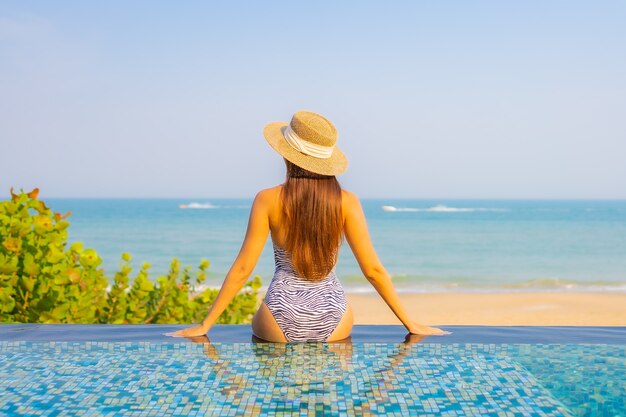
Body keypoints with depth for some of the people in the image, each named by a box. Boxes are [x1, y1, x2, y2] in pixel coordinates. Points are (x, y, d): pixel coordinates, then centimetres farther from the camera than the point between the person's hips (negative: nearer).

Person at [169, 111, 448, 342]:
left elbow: (242, 269, -6)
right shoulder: (346, 202, -4)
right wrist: (411, 324, 5)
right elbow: (373, 270, -4)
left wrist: (204, 325, 2)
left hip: (282, 322, -2)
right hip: (333, 322, 2)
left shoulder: (268, 200, -7)